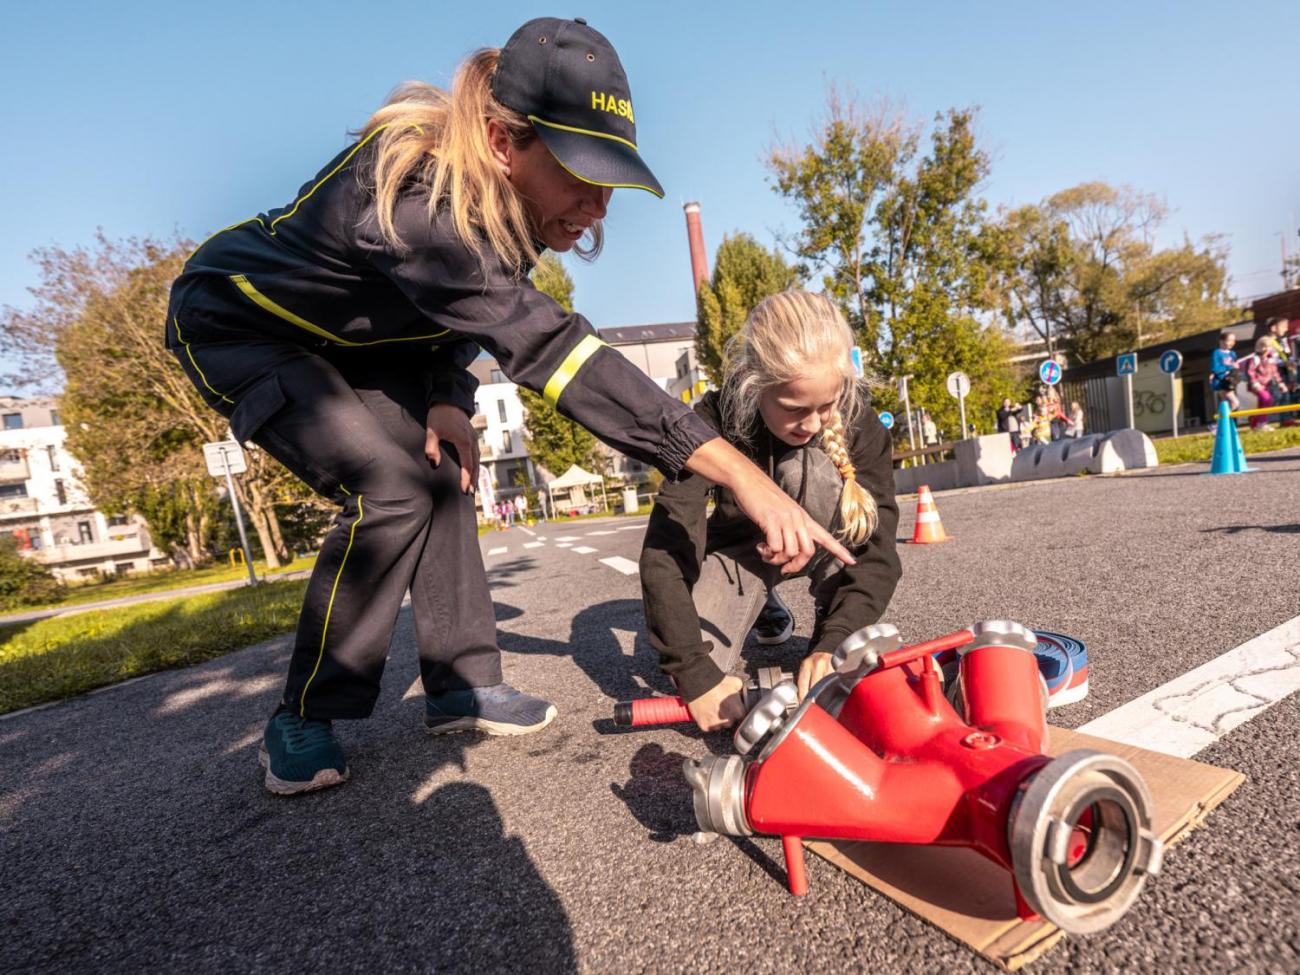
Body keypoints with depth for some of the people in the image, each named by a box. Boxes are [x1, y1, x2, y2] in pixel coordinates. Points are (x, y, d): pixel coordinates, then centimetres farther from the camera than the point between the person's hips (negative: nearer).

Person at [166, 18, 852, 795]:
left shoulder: (491, 204, -13)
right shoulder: (413, 200, -39)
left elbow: (461, 309, 1)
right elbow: (548, 347, -49)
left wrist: (445, 400, -20)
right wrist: (738, 473, -52)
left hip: (341, 338, 7)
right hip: (235, 323, -7)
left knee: (442, 465, -7)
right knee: (390, 486, -23)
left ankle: (462, 686, 3)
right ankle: (303, 719, -6)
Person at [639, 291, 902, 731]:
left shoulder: (857, 419, -26)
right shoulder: (713, 423, -30)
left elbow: (877, 545, -28)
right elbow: (665, 554, -35)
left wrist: (833, 641, -41)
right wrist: (696, 675, -40)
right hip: (743, 542, 1)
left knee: (809, 468, -33)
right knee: (697, 668, -19)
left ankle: (832, 628, -16)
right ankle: (762, 604, 13)